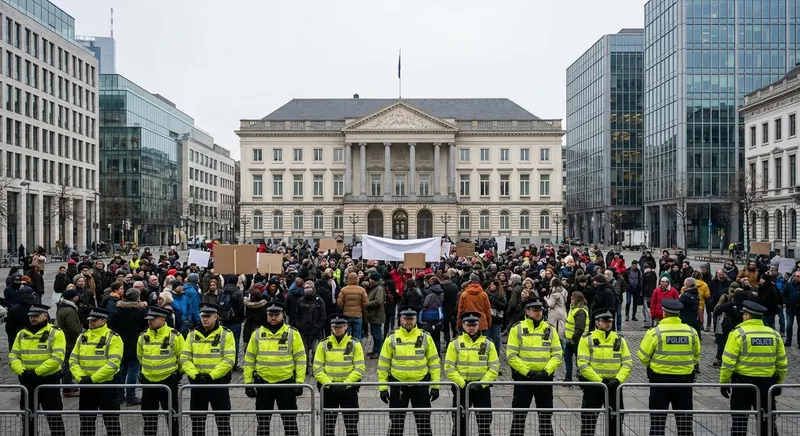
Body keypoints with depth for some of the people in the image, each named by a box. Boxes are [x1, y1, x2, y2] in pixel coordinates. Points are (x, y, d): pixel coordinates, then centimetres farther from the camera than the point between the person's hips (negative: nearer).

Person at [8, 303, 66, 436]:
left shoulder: (56, 334, -8)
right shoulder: (22, 334, 9)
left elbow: (57, 358, -17)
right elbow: (13, 355, 6)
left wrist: (36, 372, -20)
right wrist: (22, 371, -11)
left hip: (49, 381, -5)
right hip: (27, 381, 5)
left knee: (54, 417, 1)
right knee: (27, 417, 16)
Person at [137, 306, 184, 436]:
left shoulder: (174, 336, -13)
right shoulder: (143, 336, 0)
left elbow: (182, 357, -1)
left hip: (168, 381, -4)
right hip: (148, 381, 4)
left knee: (172, 415, 4)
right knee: (149, 416, 14)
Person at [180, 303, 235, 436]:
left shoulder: (226, 334, -6)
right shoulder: (192, 335, 4)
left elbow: (228, 360, -13)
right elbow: (184, 358, 0)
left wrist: (211, 376, -19)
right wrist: (195, 375, -14)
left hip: (219, 383, -3)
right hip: (197, 383, 3)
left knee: (223, 420, 2)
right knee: (197, 421, 12)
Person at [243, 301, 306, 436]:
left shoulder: (293, 333, -4)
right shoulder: (257, 334, 3)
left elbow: (300, 359, -3)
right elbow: (249, 360, 6)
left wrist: (299, 383, -8)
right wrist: (248, 383, 2)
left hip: (286, 383, -2)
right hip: (263, 383, 2)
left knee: (290, 421, 5)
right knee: (262, 422, 12)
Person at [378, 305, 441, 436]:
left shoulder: (425, 337, 0)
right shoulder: (391, 338, 0)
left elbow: (434, 362, 2)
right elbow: (383, 364, 2)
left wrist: (436, 385, -2)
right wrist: (383, 387, -1)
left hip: (421, 384, 0)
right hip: (397, 385, 0)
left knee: (424, 422, 6)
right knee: (395, 422, 7)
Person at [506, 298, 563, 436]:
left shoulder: (550, 329, 6)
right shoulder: (517, 329, -3)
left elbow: (557, 355, 2)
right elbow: (511, 355, -8)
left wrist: (546, 372, -12)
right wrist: (527, 372, -15)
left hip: (545, 378, 3)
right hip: (523, 377, -2)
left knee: (546, 414, 10)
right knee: (519, 414, 2)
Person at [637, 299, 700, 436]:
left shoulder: (655, 332, -13)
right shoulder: (692, 332, -3)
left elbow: (643, 356, -8)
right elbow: (696, 356, 9)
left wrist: (650, 365, 13)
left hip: (660, 379, -3)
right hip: (685, 379, 3)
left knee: (657, 419, 8)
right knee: (685, 418, 16)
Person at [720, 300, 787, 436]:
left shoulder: (738, 333, -11)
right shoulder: (774, 334, 3)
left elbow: (728, 362, -13)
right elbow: (782, 364, 9)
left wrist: (723, 382, -4)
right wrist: (779, 383, 22)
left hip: (742, 382, -4)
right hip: (767, 384, 4)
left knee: (739, 420, 5)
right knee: (767, 420, 16)